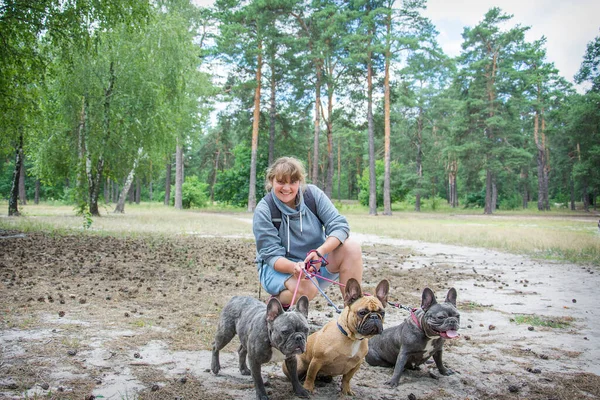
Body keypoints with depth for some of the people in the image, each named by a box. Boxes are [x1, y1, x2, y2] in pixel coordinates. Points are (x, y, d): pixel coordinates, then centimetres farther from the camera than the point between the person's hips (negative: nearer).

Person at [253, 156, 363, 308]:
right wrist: (294, 268, -40)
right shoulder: (263, 210, -15)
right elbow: (271, 255, -18)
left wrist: (320, 252, -32)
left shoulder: (313, 193, -9)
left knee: (352, 246, -22)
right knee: (306, 288, -36)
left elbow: (339, 225, -14)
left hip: (316, 262, 4)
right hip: (279, 268, -3)